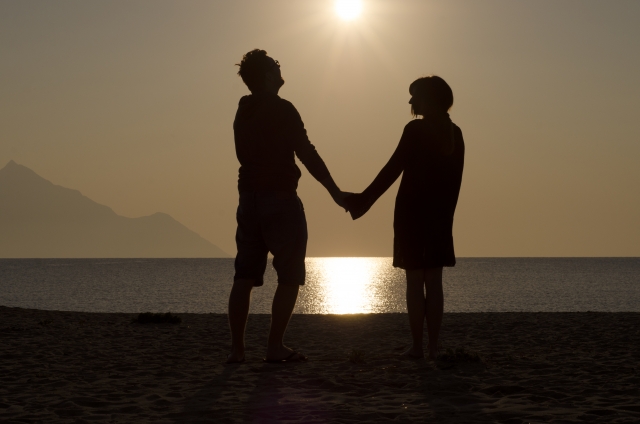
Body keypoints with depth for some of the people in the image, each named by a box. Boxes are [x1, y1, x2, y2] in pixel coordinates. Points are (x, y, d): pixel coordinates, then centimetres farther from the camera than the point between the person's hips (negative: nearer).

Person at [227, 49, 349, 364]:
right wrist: (334, 191, -9)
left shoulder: (243, 113, 12)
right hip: (280, 199, -7)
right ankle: (275, 347, -7)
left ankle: (236, 348, 3)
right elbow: (306, 153, -13)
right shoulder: (282, 110, -10)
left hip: (249, 198, 7)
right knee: (290, 276, -2)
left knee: (245, 276, 6)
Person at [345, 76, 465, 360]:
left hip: (412, 213, -5)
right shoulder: (454, 134, 7)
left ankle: (417, 347, -3)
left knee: (414, 281, -2)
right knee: (434, 281, 6)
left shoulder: (415, 130, -11)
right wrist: (445, 214, 16)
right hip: (440, 216, 5)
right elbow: (454, 180, 9)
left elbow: (392, 170, -14)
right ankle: (433, 346, 4)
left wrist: (363, 201, -10)